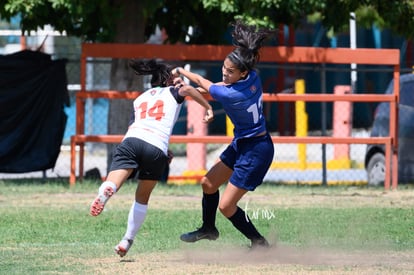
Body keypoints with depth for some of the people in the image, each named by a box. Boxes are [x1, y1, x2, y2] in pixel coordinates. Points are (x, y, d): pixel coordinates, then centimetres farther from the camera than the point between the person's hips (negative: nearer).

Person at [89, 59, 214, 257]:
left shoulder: (140, 99, 33)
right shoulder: (173, 92, 23)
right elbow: (187, 89, 1)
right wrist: (208, 108, 9)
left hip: (131, 141, 1)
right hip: (157, 148, -1)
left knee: (112, 183, -20)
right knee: (142, 198, 18)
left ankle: (105, 192, -56)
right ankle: (127, 241, 13)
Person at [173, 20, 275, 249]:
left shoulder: (232, 96, -31)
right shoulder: (253, 77, -10)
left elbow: (202, 83, -12)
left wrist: (180, 72, 4)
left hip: (255, 152, -10)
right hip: (241, 144, 10)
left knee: (226, 206, -4)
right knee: (208, 183, 20)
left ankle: (259, 243, 12)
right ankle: (208, 229, 41)